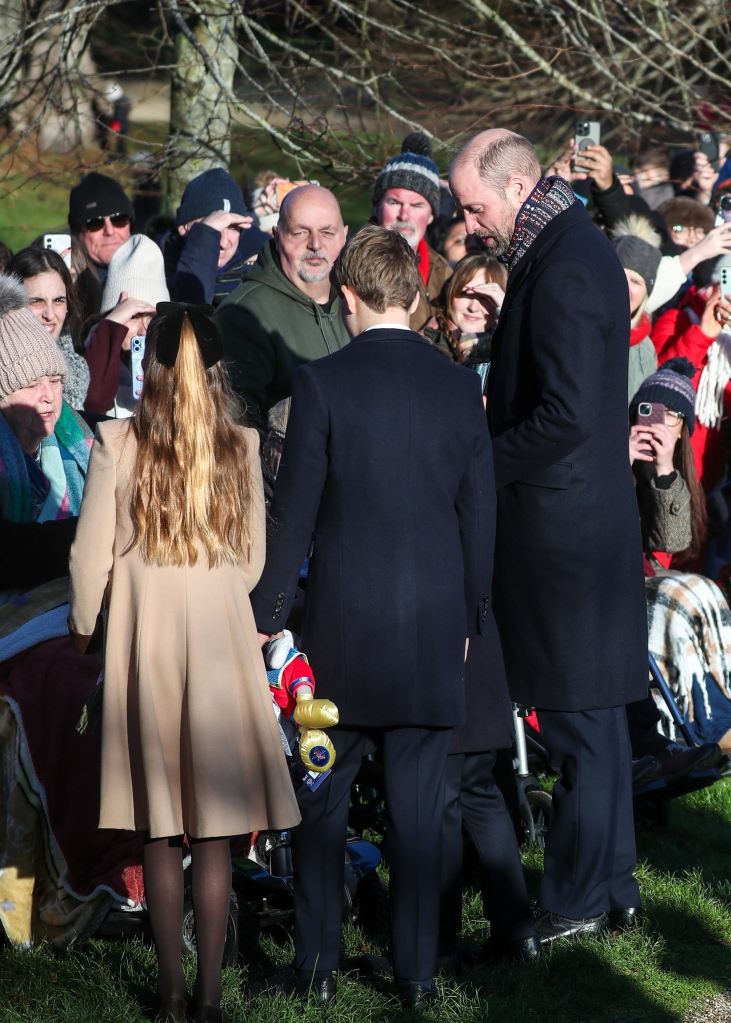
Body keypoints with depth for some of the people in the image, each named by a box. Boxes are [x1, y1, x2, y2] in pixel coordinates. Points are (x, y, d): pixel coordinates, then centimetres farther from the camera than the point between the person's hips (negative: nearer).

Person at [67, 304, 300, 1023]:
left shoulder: (118, 444, -7)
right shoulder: (242, 447, -2)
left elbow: (92, 553, -3)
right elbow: (253, 558, 7)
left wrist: (82, 626, 15)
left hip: (145, 639, -1)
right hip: (222, 639, 1)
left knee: (158, 830, 8)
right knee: (214, 834, 5)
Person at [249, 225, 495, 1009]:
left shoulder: (322, 383, -8)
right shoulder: (459, 387, 1)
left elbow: (295, 511, -7)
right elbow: (479, 512, 6)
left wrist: (267, 613, 1)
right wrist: (471, 614, 17)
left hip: (344, 621, -2)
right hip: (434, 627, 2)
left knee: (321, 799, 9)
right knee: (418, 803, 7)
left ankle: (317, 965, 11)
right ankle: (416, 971, 9)